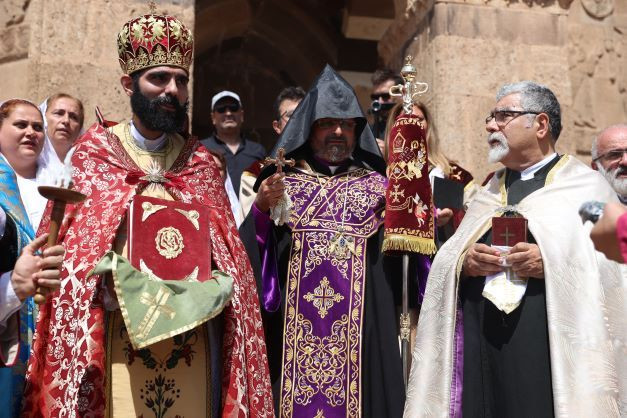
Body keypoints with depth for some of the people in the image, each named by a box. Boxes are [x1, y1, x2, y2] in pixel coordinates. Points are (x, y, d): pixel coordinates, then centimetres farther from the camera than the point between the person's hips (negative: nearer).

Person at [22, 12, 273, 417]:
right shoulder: (92, 154, 5)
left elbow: (227, 253, 10)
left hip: (190, 339, 2)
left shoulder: (201, 163, 11)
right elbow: (67, 248, 1)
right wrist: (107, 285, -16)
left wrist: (211, 285, -9)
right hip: (117, 339, -2)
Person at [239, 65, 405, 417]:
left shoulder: (378, 185, 10)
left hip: (362, 333, 0)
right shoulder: (281, 183, 8)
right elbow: (252, 254, 1)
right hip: (292, 334, 0)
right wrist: (261, 209, -14)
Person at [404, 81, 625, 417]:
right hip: (481, 343, 5)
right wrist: (464, 263, -5)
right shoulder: (489, 193, 19)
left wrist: (554, 264, -19)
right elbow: (445, 261, 16)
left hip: (550, 347, -4)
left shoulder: (586, 187, 3)